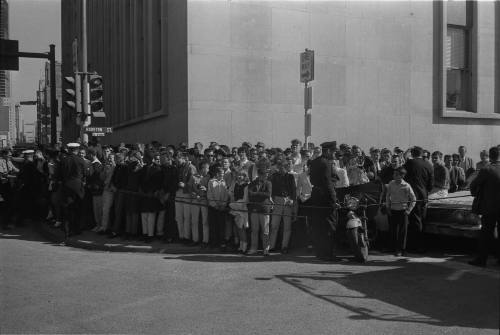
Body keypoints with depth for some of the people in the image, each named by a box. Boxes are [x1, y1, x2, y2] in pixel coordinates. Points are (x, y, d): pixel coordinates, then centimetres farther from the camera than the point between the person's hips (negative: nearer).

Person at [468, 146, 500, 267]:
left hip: (490, 207, -3)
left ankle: (481, 259, 9)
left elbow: (473, 185, -8)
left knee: (486, 234, 5)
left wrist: (475, 194, 10)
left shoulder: (486, 170, -15)